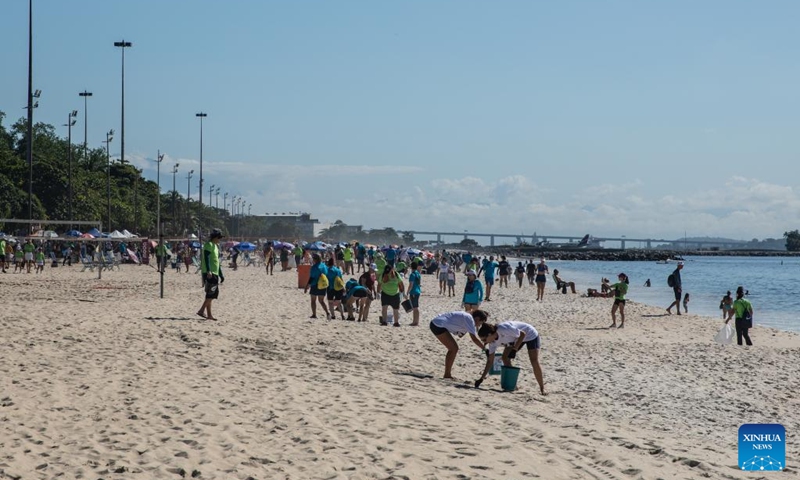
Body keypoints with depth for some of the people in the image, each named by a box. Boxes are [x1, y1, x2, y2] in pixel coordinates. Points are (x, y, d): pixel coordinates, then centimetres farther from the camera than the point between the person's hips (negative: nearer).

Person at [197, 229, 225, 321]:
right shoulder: (209, 245, -8)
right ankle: (202, 311, -13)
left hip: (214, 273, 10)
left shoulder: (215, 246, 21)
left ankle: (208, 314, 10)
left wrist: (221, 275, 26)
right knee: (211, 294, -13)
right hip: (209, 273, -10)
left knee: (213, 294, 8)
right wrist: (208, 271, -31)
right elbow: (206, 258, -20)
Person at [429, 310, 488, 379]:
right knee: (454, 348, -7)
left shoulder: (466, 316, 14)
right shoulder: (469, 319, -14)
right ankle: (447, 375, -2)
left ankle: (447, 374, 18)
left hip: (436, 324, 10)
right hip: (438, 325, -10)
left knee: (453, 348, 14)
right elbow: (474, 339, -19)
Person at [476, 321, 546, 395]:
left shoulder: (503, 330, -38)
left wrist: (515, 348, -28)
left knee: (534, 361, -16)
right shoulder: (493, 342, -14)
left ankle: (542, 389, -6)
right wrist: (481, 378, -12)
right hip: (516, 338, 7)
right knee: (505, 357, -7)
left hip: (530, 335, -7)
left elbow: (522, 334, -25)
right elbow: (490, 361, -9)